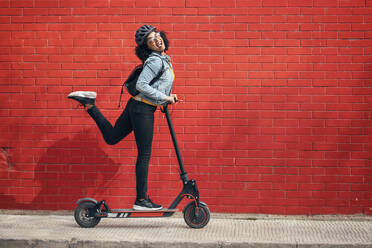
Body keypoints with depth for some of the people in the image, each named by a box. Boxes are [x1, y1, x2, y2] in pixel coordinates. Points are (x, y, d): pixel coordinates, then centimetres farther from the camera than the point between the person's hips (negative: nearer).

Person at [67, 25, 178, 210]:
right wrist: (164, 97, -17)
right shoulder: (155, 61, -15)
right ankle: (141, 200, 2)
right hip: (143, 109, -9)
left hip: (136, 105, 9)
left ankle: (89, 104, 12)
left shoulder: (163, 59, 14)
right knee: (144, 155, -4)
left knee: (111, 137, 19)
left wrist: (167, 98, 23)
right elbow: (141, 85, -24)